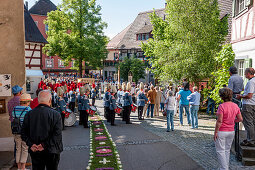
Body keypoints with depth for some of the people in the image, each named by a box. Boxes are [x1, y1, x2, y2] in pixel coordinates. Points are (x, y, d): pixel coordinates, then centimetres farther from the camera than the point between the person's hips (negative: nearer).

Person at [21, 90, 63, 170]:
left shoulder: (29, 114, 0)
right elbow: (57, 134, -19)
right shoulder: (55, 114, -13)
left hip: (35, 151, 3)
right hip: (51, 151, -3)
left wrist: (31, 144, -5)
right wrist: (45, 145, -16)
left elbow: (23, 133, 0)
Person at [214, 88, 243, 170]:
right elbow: (240, 119, 4)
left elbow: (219, 121, -21)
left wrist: (215, 132, -13)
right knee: (227, 150, 19)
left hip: (221, 131, -6)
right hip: (231, 131, 7)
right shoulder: (235, 106, -1)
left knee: (220, 151, 5)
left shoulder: (222, 106, -20)